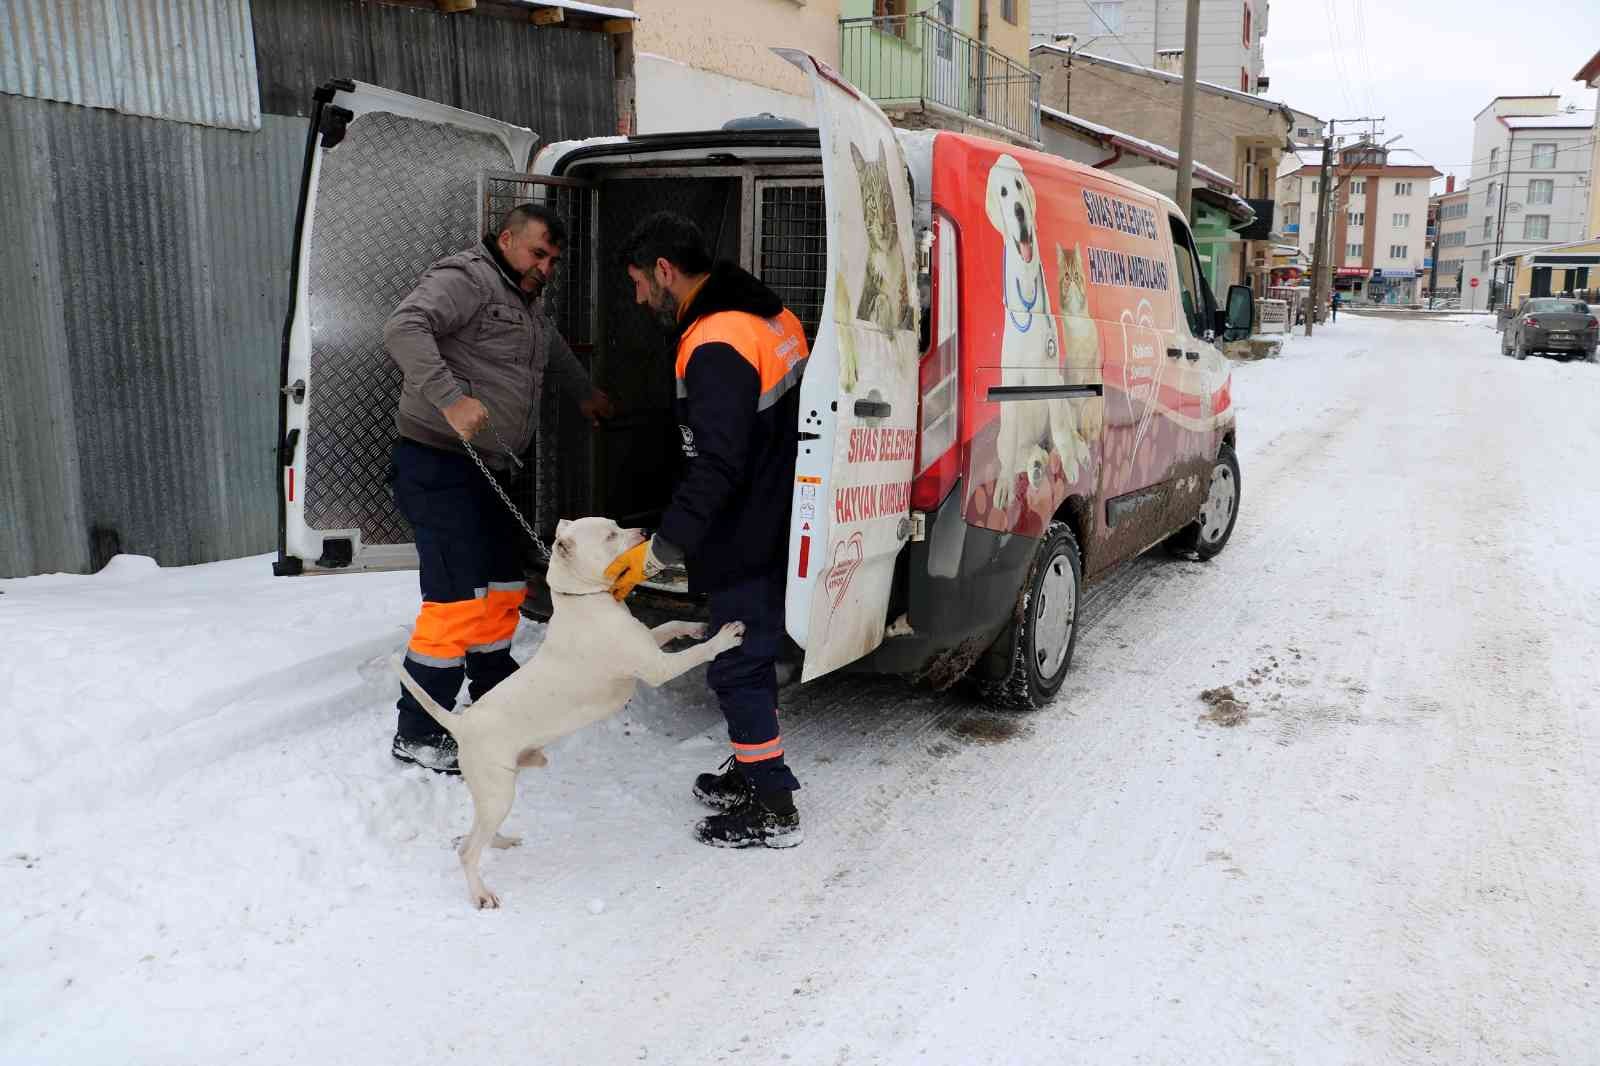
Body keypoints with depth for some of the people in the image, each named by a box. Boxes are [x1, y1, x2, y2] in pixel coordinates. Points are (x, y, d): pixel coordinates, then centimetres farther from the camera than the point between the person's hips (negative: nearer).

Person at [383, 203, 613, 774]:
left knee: (503, 589, 16)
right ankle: (416, 733, 0)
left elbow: (555, 352, 40)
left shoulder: (528, 304, 19)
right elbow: (404, 328, -27)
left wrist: (586, 396, 53)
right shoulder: (465, 278, -11)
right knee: (457, 598, -11)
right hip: (439, 465, -10)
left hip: (489, 469, 10)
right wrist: (451, 400, -35)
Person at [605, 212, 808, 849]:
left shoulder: (716, 346, -23)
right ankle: (753, 772, 38)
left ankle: (773, 809, 12)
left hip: (747, 541, -10)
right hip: (771, 527, 10)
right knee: (751, 655, 22)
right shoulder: (768, 316, 9)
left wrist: (659, 552, -25)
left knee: (737, 666, 1)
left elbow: (716, 468, -28)